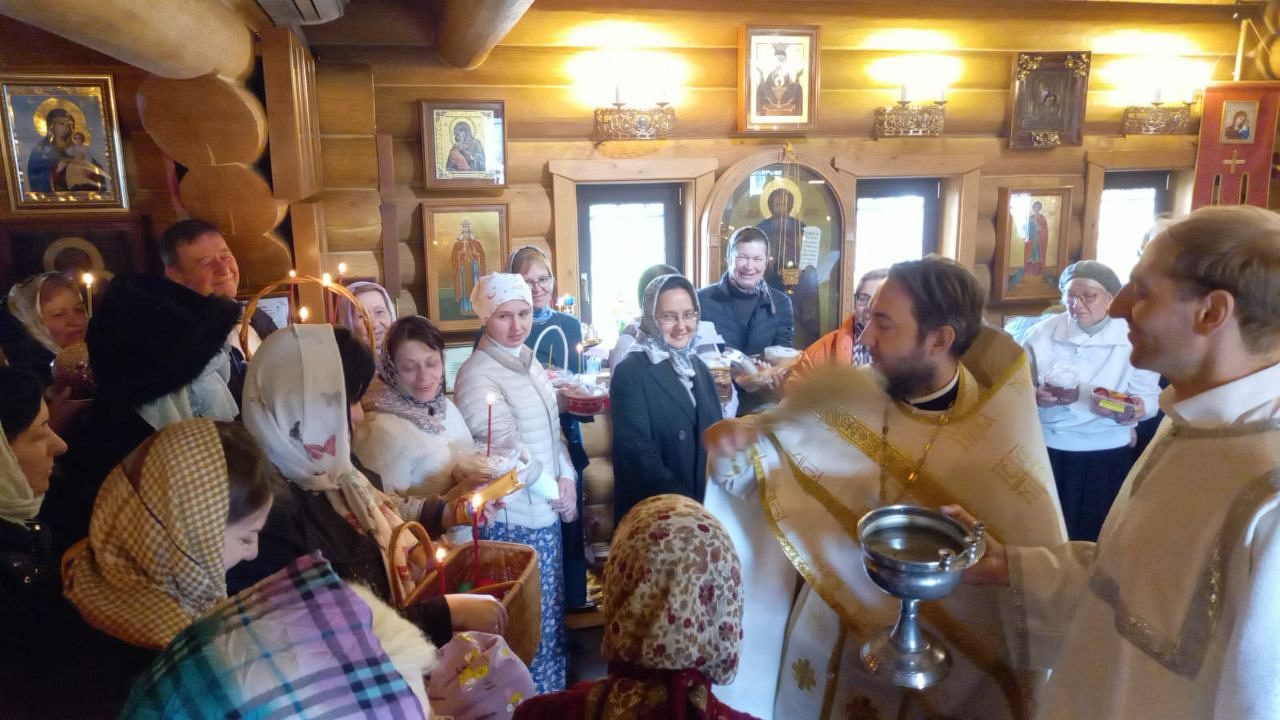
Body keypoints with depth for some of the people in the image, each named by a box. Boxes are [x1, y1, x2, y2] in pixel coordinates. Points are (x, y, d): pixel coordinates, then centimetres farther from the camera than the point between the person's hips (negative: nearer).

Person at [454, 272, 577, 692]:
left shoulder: (528, 362, 10)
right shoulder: (477, 375, -16)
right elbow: (508, 450, -18)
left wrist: (567, 479, -2)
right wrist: (555, 493, -11)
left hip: (545, 510, 8)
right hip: (513, 518, -8)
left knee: (550, 614, 18)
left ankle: (552, 695, 34)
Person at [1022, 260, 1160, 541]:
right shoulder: (1042, 333, 0)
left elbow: (1149, 396, -4)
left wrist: (1133, 408, -26)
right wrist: (1034, 396, -19)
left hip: (1106, 454, -1)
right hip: (1044, 448, 1)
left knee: (1091, 537, 8)